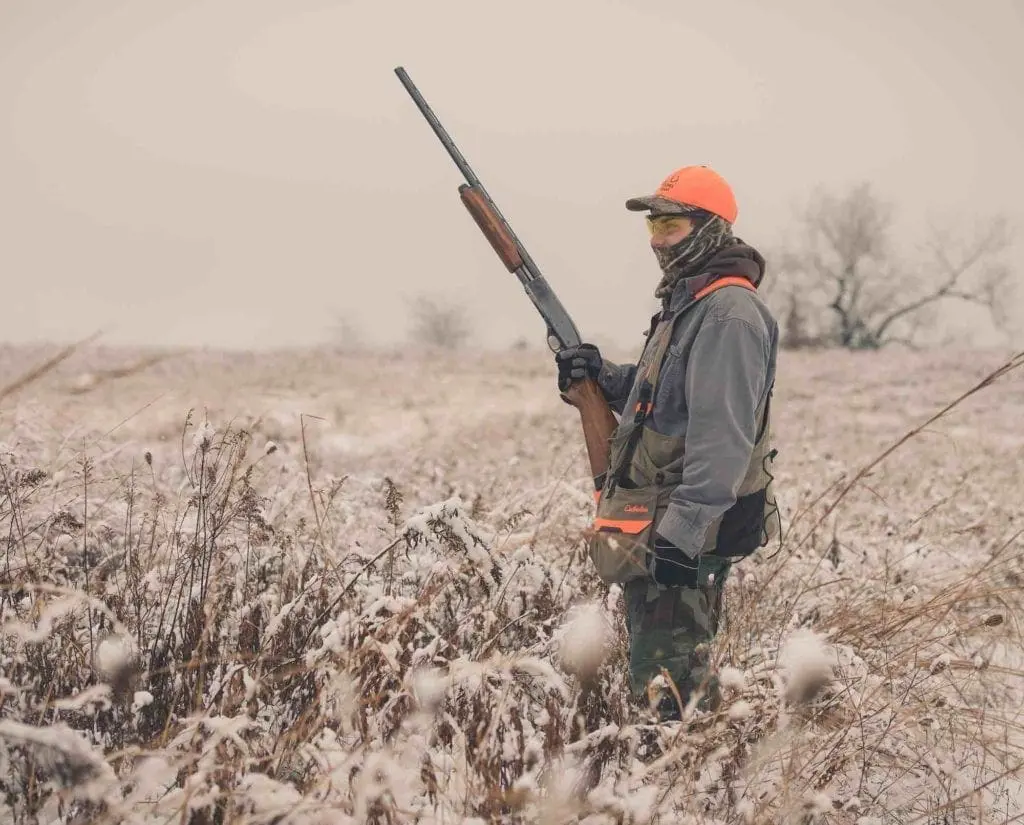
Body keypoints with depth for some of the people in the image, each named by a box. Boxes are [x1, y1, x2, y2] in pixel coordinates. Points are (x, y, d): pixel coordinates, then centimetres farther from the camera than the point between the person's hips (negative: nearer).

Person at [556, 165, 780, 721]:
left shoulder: (729, 312, -18)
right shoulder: (687, 302, 16)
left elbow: (722, 433, -26)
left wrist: (683, 531, -30)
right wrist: (601, 377, 5)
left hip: (692, 530, -11)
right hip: (660, 522, 11)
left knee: (665, 684, -8)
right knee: (651, 669, 18)